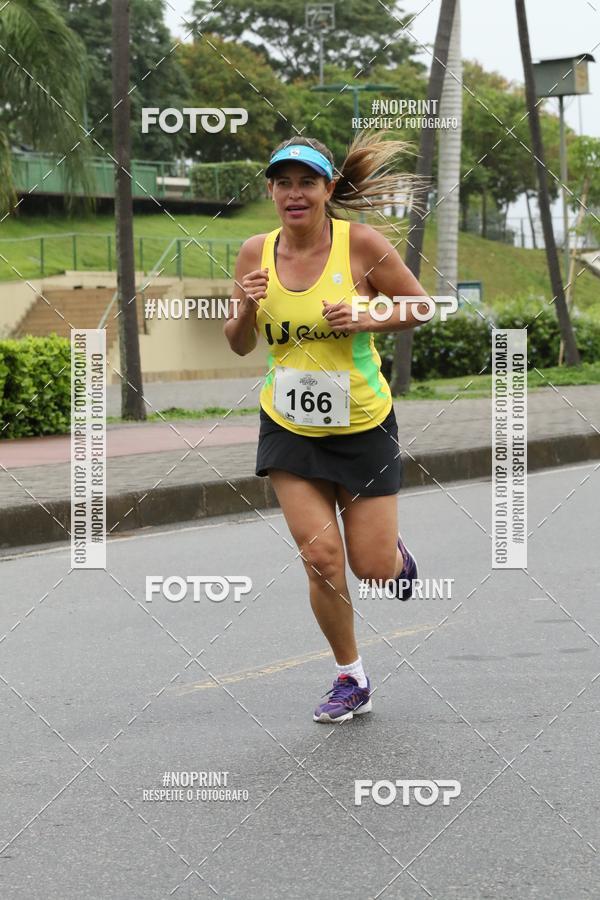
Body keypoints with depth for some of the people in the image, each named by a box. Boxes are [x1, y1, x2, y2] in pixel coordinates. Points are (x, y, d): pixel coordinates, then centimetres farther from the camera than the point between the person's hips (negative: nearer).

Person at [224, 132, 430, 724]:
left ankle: (393, 549, 40)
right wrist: (246, 307, -16)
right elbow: (239, 345, 6)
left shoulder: (361, 243, -12)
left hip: (363, 425, -2)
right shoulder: (256, 253, -3)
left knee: (372, 567, 0)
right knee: (321, 558, -8)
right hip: (289, 426, 2)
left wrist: (365, 319, -19)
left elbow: (419, 306, -2)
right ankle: (351, 681, 12)